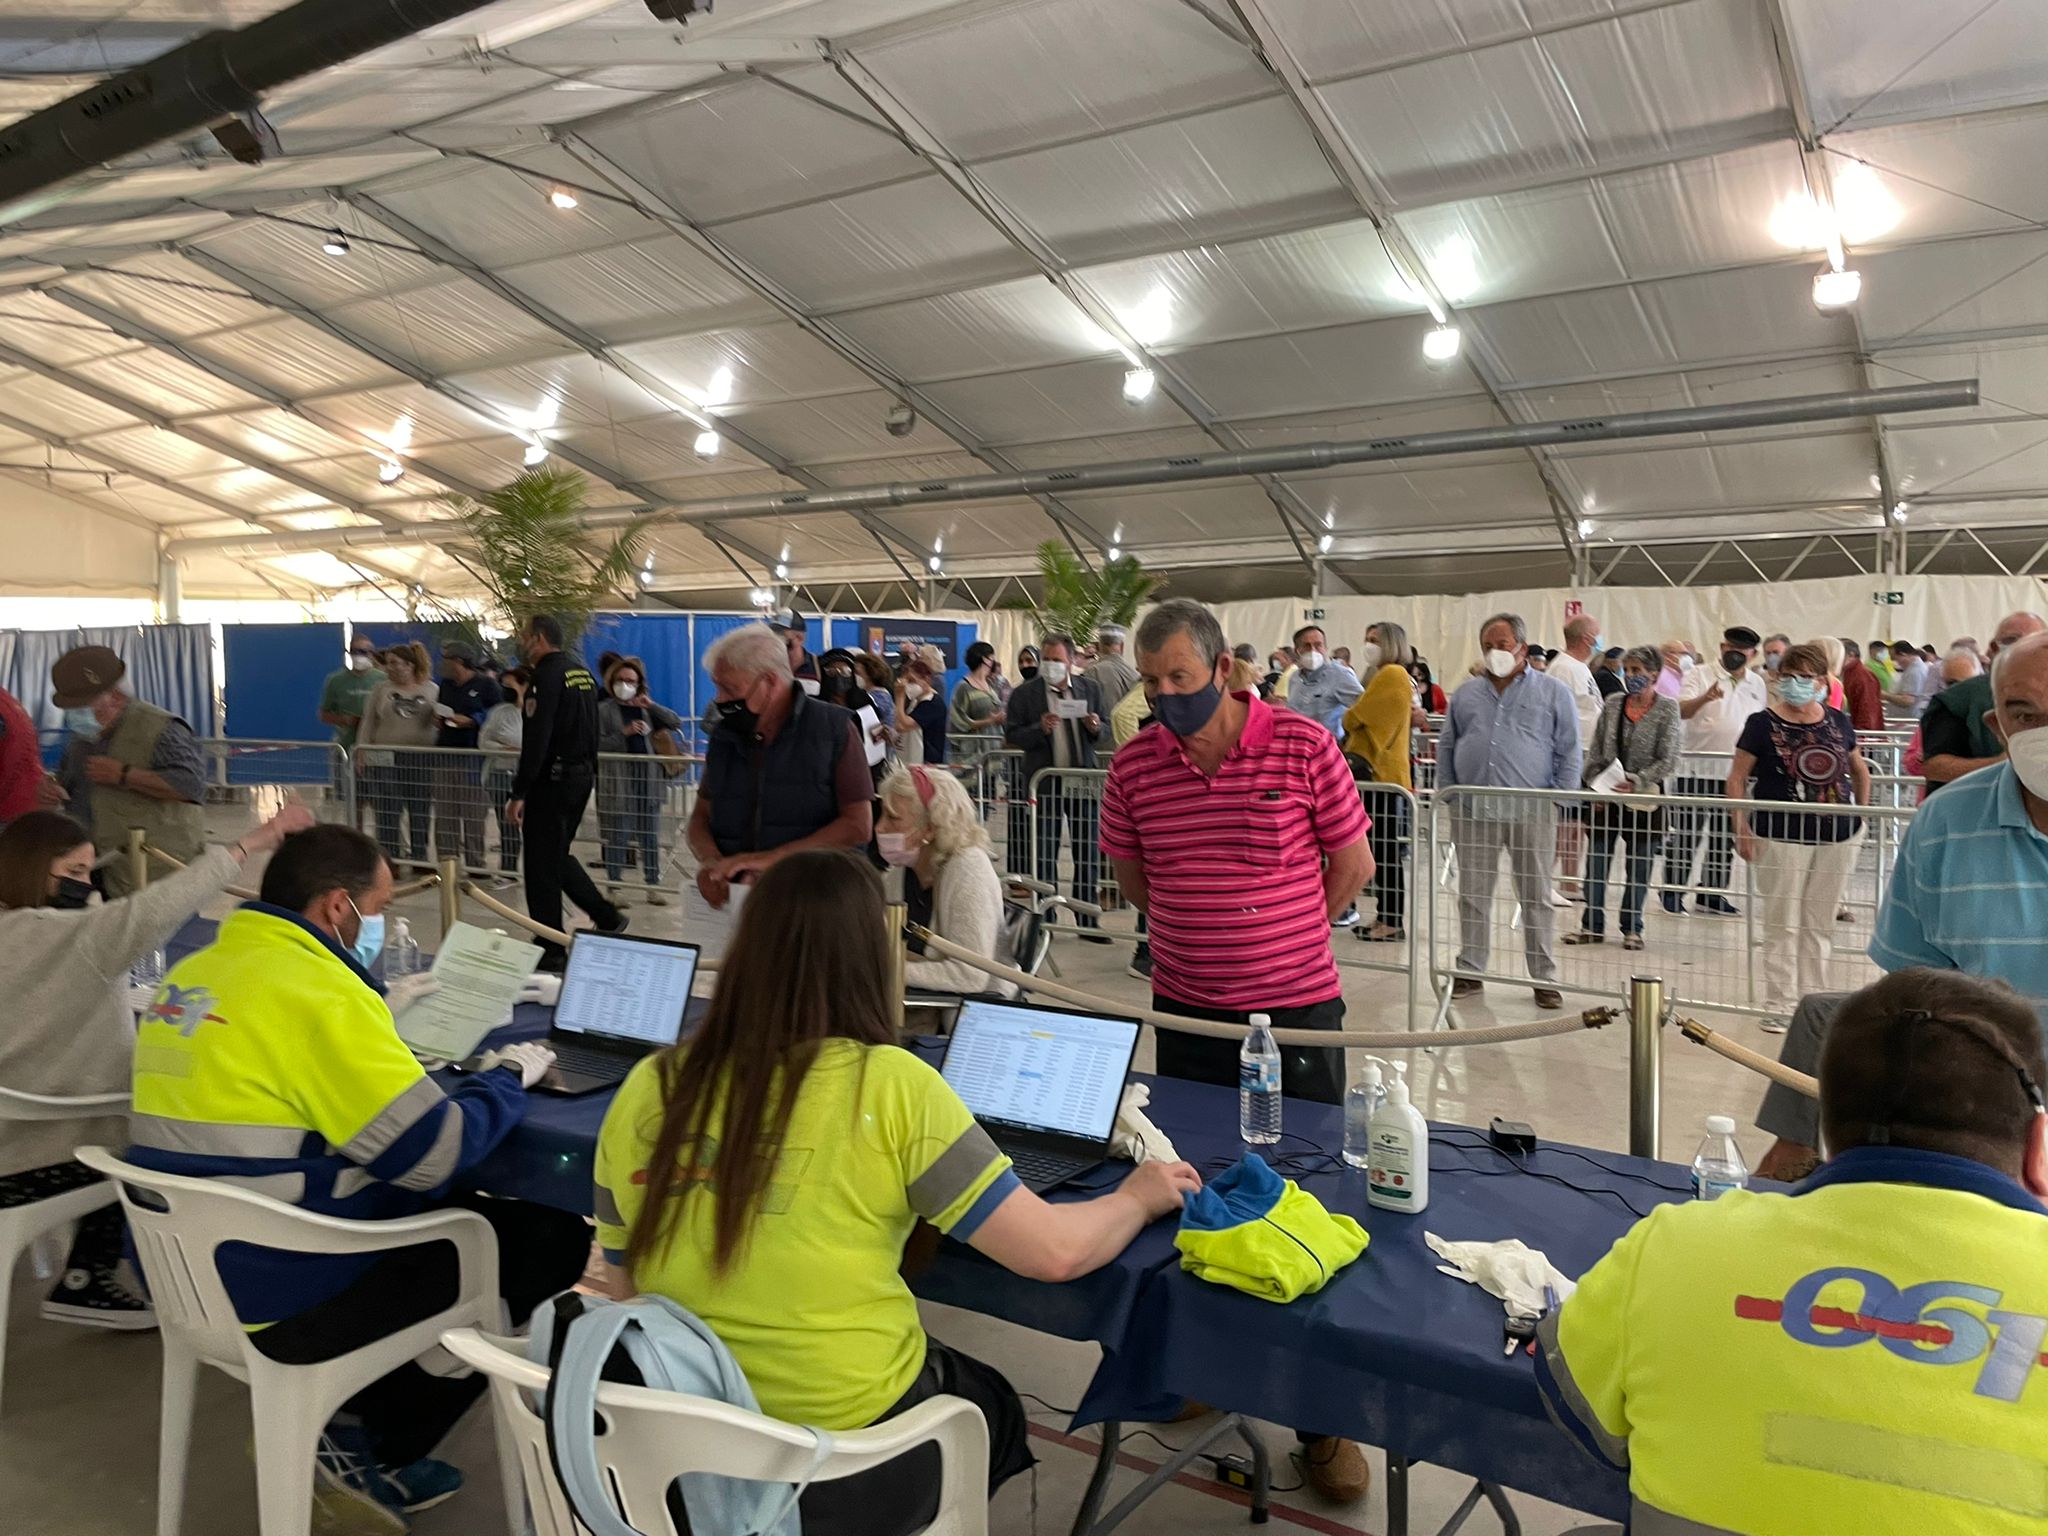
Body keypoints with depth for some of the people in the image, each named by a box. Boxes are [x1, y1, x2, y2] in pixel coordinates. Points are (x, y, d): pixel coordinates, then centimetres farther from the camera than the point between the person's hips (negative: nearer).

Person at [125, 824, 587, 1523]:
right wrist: (505, 1076, -5)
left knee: (458, 1211, 25)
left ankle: (355, 1420, 17)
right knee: (551, 1235, -1)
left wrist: (376, 1016, 20)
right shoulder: (316, 991, -22)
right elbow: (437, 1155, -22)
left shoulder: (192, 975, 5)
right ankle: (371, 1444, 9)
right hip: (284, 1304, -9)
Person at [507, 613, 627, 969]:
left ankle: (550, 950, 5)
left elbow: (536, 739, -22)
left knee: (542, 865, 0)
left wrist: (518, 793, -21)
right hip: (582, 775, 9)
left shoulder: (547, 676, -15)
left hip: (551, 779, -9)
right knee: (558, 855, 21)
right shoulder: (582, 672, 13)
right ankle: (605, 916, 18)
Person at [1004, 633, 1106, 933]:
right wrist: (1040, 728, -20)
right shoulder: (1025, 693, -1)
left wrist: (1095, 728, -10)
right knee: (1045, 857, 5)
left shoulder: (1090, 689, 7)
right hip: (1045, 783, -2)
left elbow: (1101, 733, 13)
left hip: (1082, 783, 2)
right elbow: (1011, 735, -4)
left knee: (1087, 855, 6)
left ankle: (1088, 921, 14)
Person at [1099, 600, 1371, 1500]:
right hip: (1187, 1012, 3)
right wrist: (1199, 935, 10)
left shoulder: (1304, 746, -12)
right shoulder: (1134, 766, -3)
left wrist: (1281, 937, 7)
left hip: (1299, 1012, -3)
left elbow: (1351, 863, -1)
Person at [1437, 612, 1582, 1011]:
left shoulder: (1553, 693, 4)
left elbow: (1569, 754, 3)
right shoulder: (1465, 695, 12)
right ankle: (1470, 971, 17)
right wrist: (1448, 795, 6)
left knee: (1537, 898, 4)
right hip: (1474, 811, 3)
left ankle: (1544, 978, 12)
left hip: (1531, 812, -2)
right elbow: (1446, 748, 15)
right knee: (1473, 895, 8)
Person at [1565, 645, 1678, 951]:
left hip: (1643, 797, -3)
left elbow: (1668, 760, -9)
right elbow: (1596, 752, 7)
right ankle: (1593, 926, 14)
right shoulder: (1612, 704, 4)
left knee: (1639, 865, 7)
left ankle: (1632, 928, 19)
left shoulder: (1667, 708, -5)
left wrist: (1635, 782, -19)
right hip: (1605, 796, 3)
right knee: (1596, 861, 4)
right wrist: (1595, 787, -2)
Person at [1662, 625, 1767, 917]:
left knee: (1725, 838, 11)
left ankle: (1711, 894, 20)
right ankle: (1673, 892, 8)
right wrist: (1705, 698, -37)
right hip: (1696, 770, -5)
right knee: (1685, 834, -1)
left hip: (1735, 774, 5)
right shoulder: (1699, 675, -3)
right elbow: (1681, 711, -18)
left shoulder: (1758, 685, 13)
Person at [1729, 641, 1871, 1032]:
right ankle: (1781, 1006, 8)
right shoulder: (1763, 724, -4)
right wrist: (1742, 827, -11)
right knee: (1783, 924, 1)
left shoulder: (1838, 722, 7)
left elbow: (1859, 770, 22)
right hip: (1781, 836, -4)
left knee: (1820, 925, 11)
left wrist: (1861, 813, 15)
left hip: (1838, 837, 4)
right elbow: (1736, 778, -4)